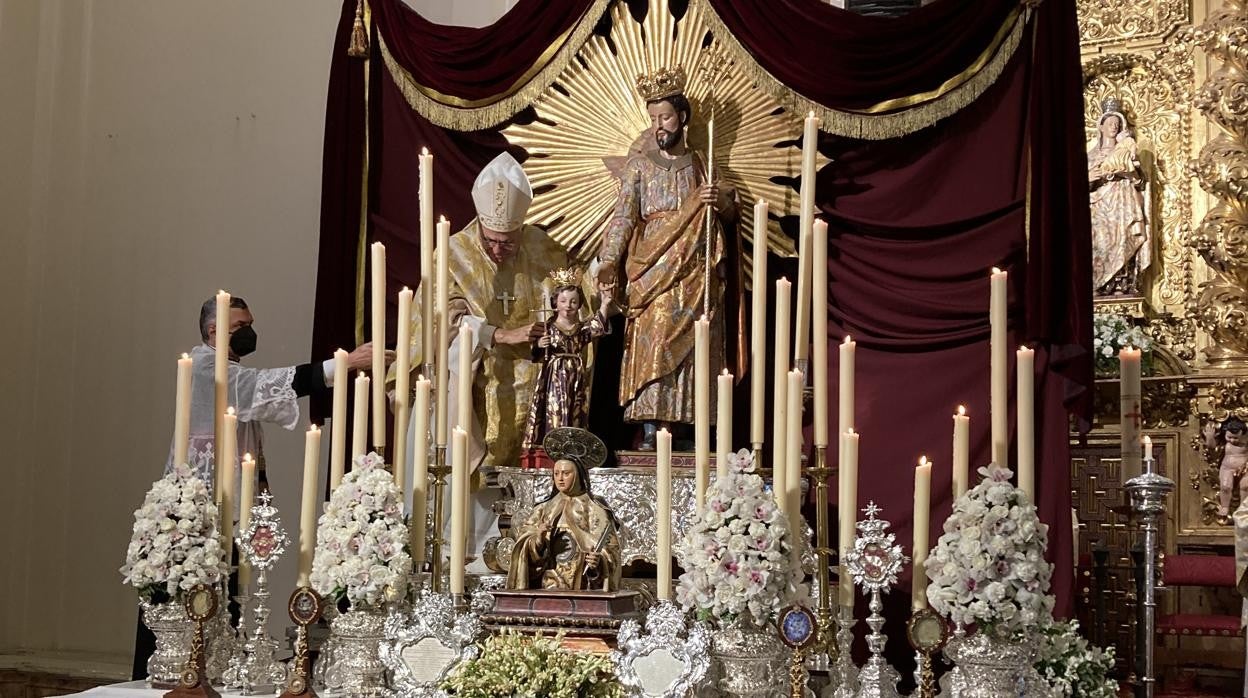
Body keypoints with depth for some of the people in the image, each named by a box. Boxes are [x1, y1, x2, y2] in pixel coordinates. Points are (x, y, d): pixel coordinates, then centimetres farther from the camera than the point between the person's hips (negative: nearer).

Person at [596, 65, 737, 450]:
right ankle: (650, 432, -11)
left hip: (695, 274, 2)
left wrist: (720, 199, -10)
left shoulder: (703, 167, 14)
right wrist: (608, 264, -14)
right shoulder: (639, 165, 8)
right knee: (650, 348, -11)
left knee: (692, 350, -2)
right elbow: (623, 216, -2)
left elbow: (731, 213, 14)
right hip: (652, 272, -2)